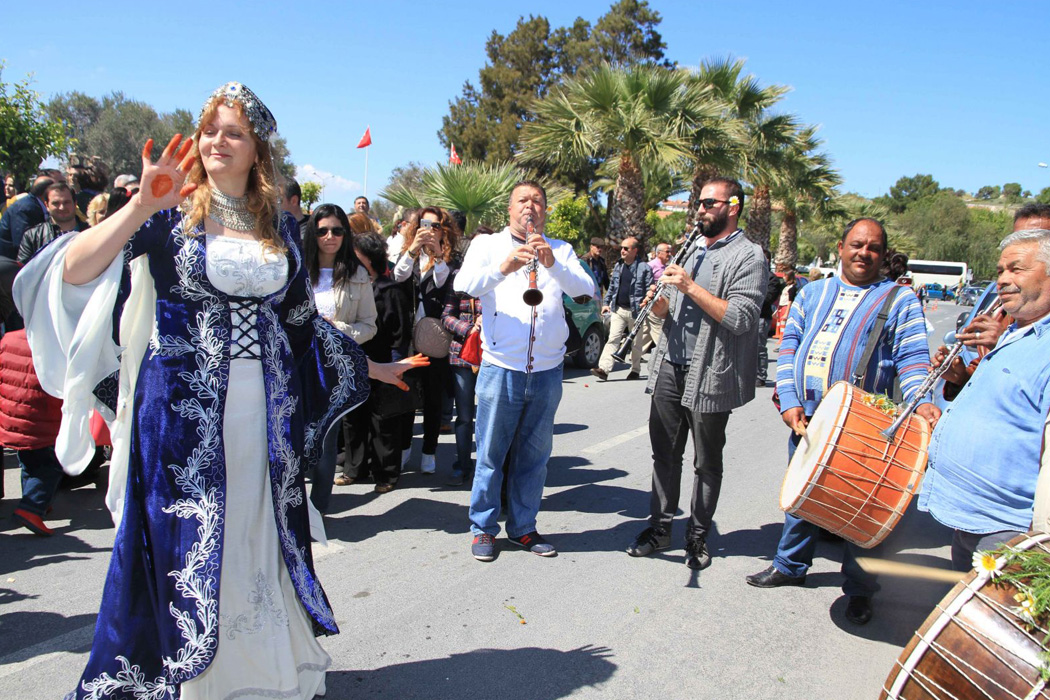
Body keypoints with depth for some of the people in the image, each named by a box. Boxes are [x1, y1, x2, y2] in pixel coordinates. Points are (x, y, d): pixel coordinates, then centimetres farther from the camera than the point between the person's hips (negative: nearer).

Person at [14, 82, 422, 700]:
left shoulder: (281, 227, 11)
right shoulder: (170, 214, 0)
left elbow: (303, 320, 17)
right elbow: (73, 272, -13)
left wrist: (373, 367, 20)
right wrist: (143, 205, -24)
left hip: (267, 412, 3)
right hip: (187, 410, -3)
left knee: (264, 536, 12)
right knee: (189, 544, 5)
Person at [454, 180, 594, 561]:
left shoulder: (561, 250, 11)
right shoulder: (487, 244, 6)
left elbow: (586, 290, -5)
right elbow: (463, 285, -12)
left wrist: (553, 264, -22)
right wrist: (503, 267, -30)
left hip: (547, 369, 3)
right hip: (501, 367, -2)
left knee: (534, 454, 12)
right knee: (490, 452, 5)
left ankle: (523, 526, 26)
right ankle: (483, 528, 20)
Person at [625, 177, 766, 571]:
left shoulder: (748, 256, -7)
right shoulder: (692, 250, 16)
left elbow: (741, 319, -19)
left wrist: (691, 287, -21)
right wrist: (659, 302, -5)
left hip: (709, 376, -6)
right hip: (669, 368, 6)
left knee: (706, 462, 8)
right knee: (664, 453, 12)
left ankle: (698, 537, 22)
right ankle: (660, 528, 25)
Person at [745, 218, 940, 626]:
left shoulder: (900, 299, 3)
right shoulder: (812, 293, 14)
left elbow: (913, 358, -5)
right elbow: (790, 345, 9)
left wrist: (921, 401, -24)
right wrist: (789, 401, -3)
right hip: (804, 419, 4)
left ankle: (859, 589, 23)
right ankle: (791, 566, 36)